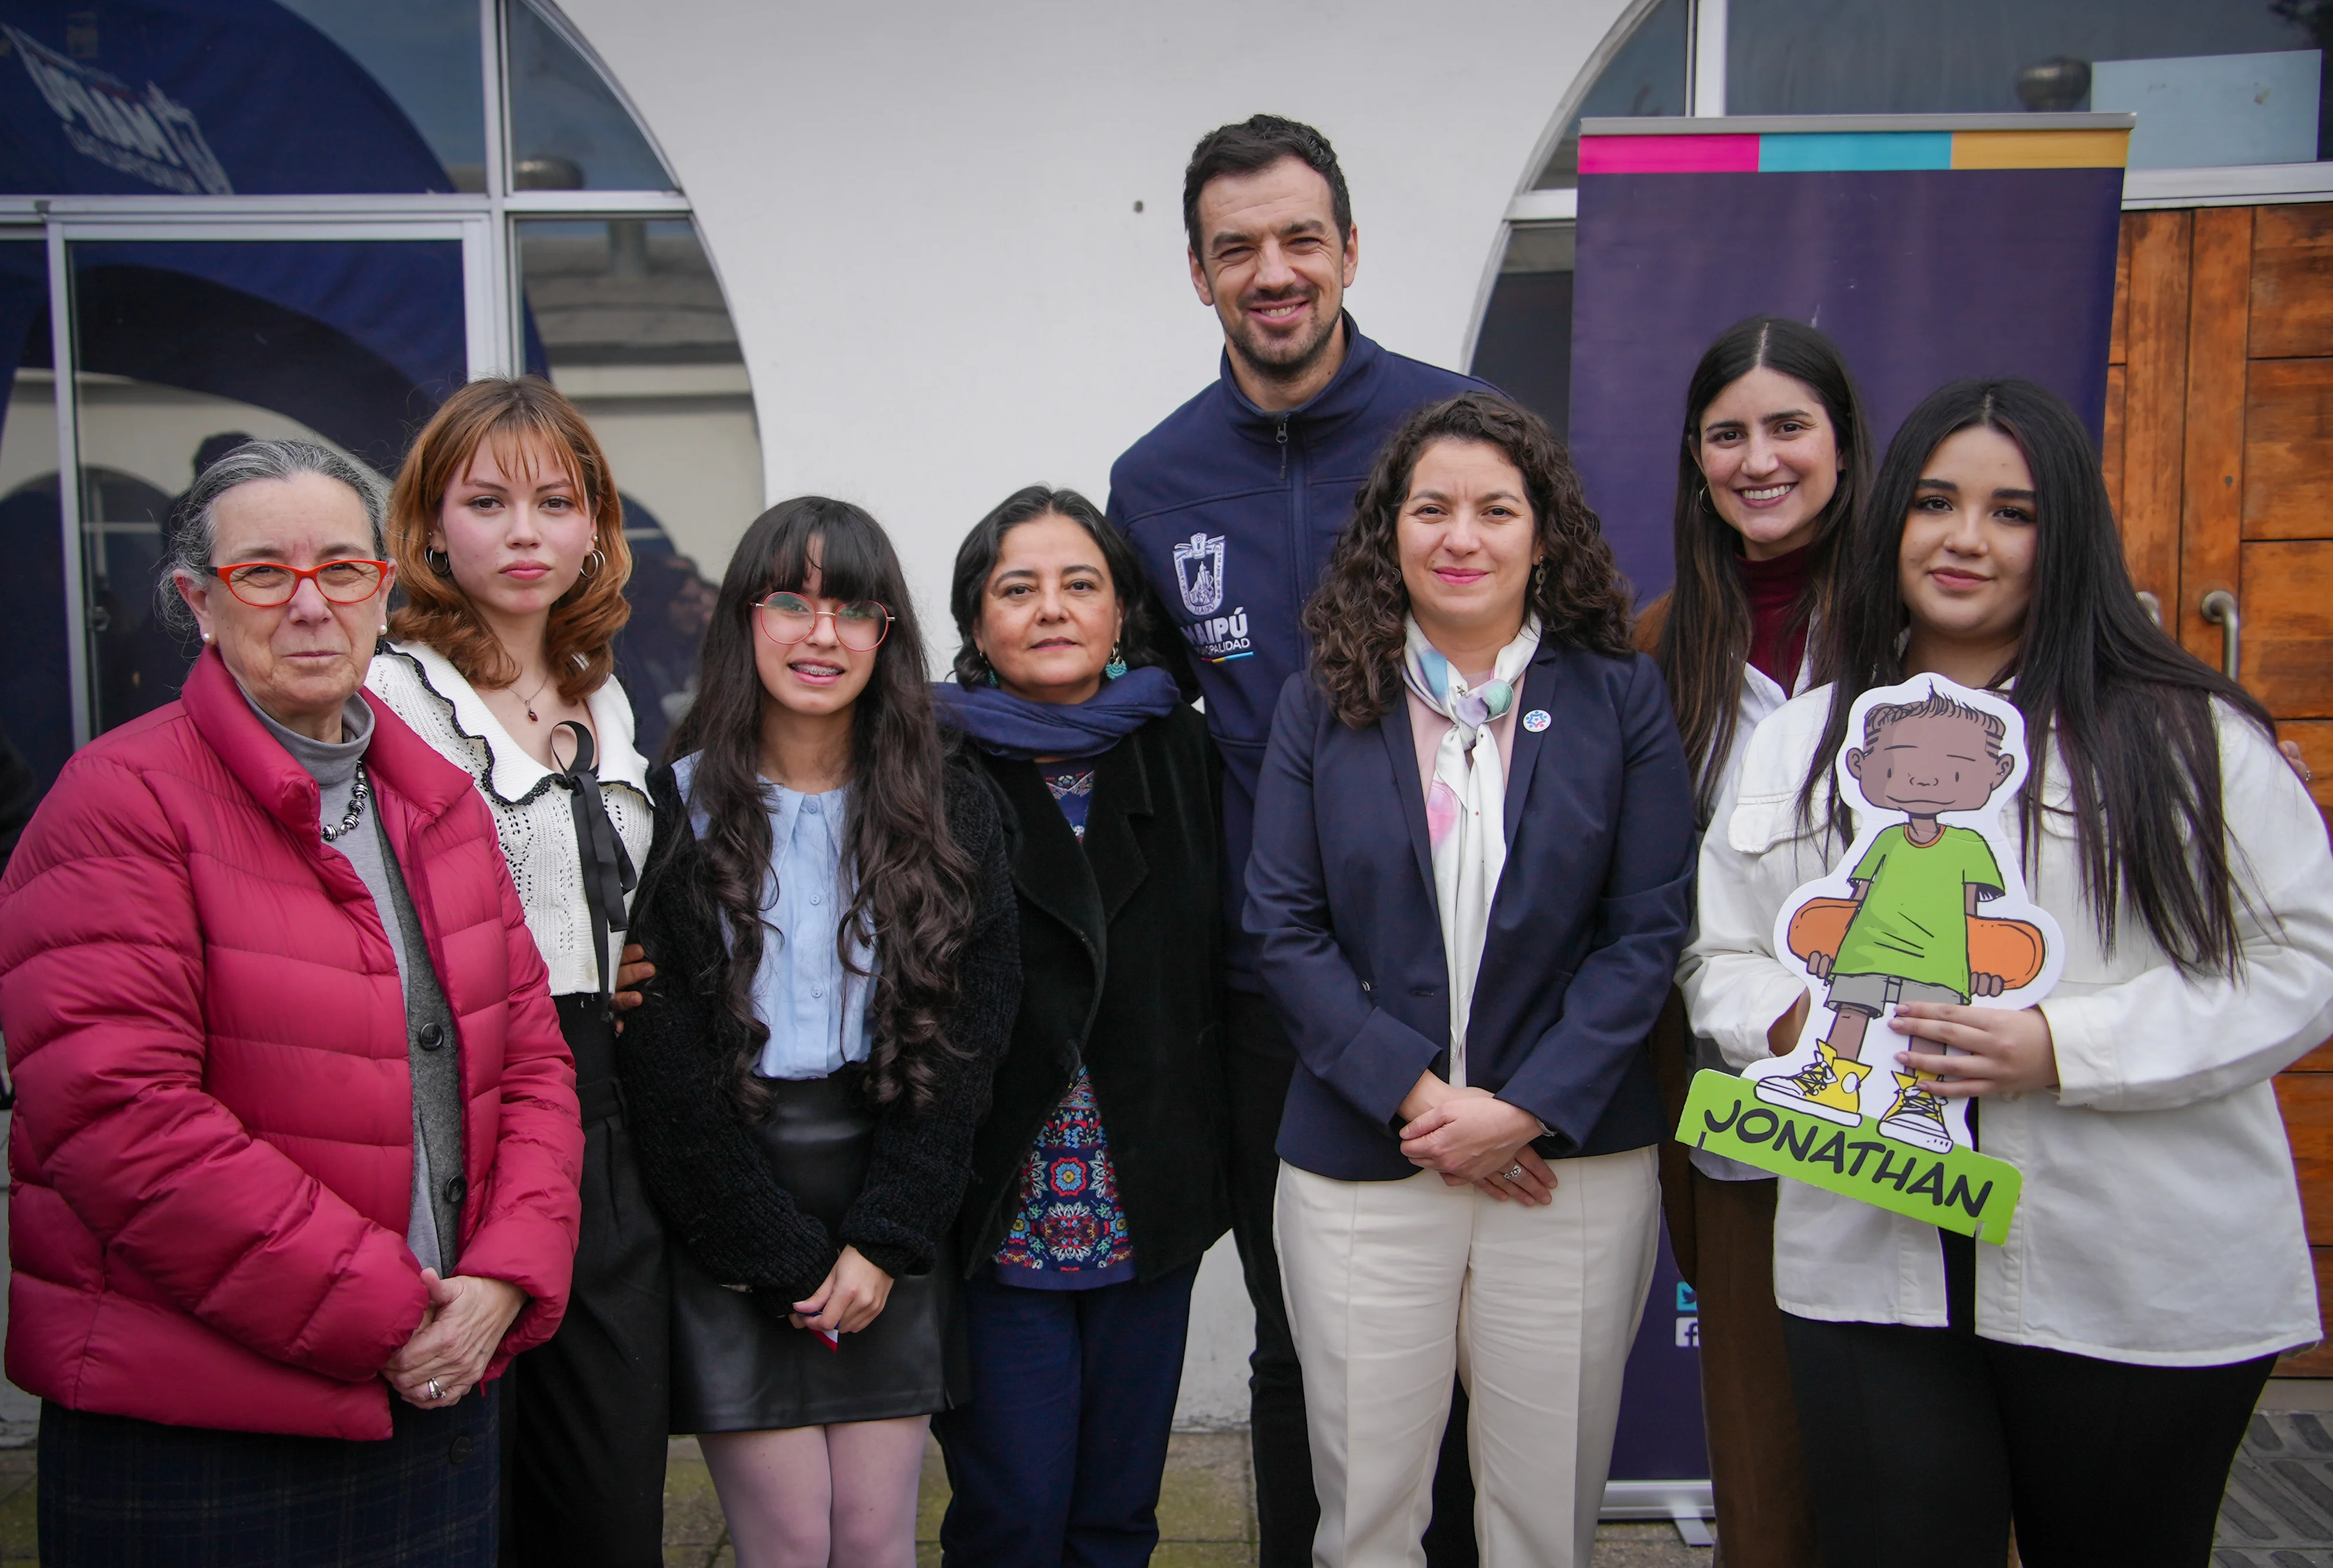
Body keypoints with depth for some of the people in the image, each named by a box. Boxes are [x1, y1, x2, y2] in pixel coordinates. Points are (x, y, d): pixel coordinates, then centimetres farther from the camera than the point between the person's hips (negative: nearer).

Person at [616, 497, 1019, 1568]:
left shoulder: (951, 815, 4)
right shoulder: (674, 809, -3)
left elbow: (964, 1038, 0)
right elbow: (660, 1059, -7)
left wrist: (885, 1240, -7)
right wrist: (781, 1253, -8)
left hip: (892, 1226, 2)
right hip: (726, 1229, -2)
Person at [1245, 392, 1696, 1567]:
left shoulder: (1619, 698, 2)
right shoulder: (1323, 703, 3)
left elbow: (1650, 929, -3)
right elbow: (1283, 928, -2)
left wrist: (1529, 1109, -12)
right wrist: (1416, 1095, -12)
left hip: (1573, 1161, 0)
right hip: (1360, 1160, 0)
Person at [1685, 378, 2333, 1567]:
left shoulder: (2186, 734, -1)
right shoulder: (1797, 741, 11)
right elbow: (1721, 959, 14)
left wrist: (2063, 1047, -16)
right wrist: (1793, 1019, -9)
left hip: (2146, 1287, -2)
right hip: (1870, 1273, 2)